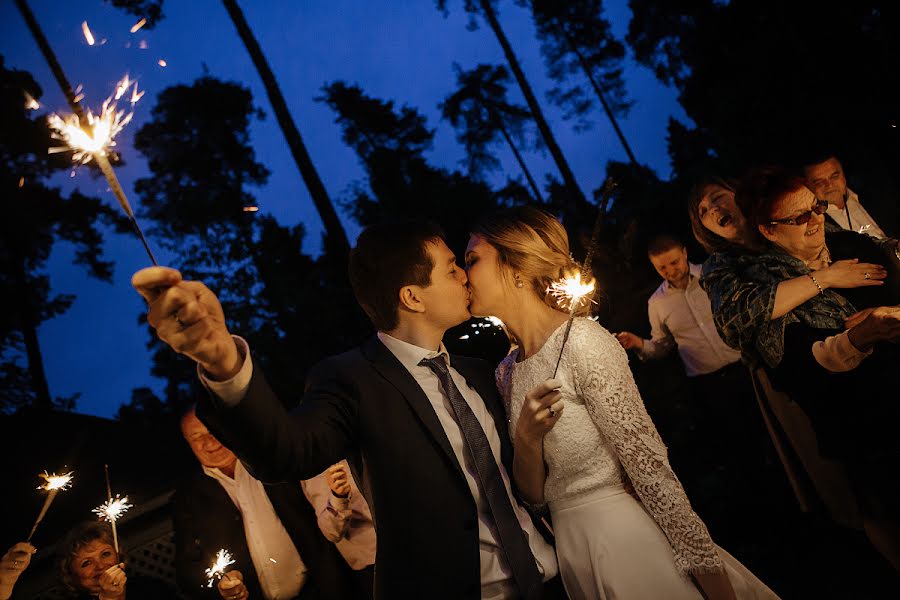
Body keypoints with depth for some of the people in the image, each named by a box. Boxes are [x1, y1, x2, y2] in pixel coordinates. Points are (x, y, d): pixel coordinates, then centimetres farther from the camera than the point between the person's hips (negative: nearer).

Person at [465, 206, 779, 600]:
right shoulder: (506, 372, 3)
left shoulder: (582, 341, -18)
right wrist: (526, 441, -16)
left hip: (631, 542, -6)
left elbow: (650, 468, -17)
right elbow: (535, 495, 3)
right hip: (573, 553, 6)